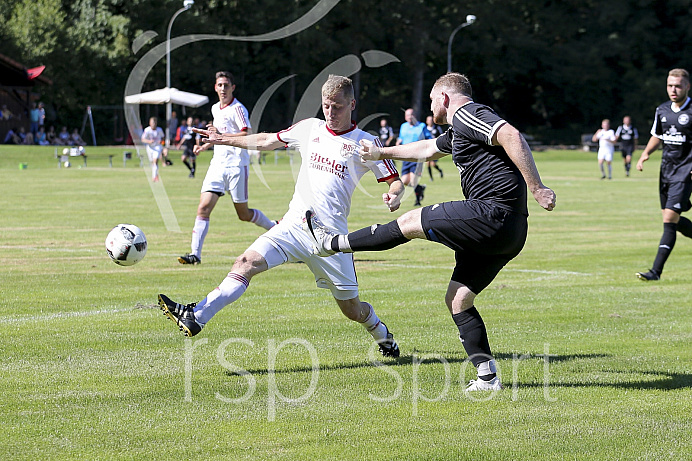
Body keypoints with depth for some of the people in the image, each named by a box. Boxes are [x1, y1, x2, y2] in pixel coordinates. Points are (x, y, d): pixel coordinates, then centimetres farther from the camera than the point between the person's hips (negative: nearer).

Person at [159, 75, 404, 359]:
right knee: (247, 262, -19)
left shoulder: (365, 142, 0)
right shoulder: (310, 129, 11)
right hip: (294, 225, 3)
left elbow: (394, 181, 3)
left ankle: (384, 338, 36)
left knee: (352, 309, 4)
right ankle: (195, 318, -28)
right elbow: (267, 142, 23)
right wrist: (224, 140, 24)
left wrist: (394, 196, -20)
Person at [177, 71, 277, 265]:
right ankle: (195, 254, -12)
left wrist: (222, 135, -34)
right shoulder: (215, 109, 15)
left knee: (243, 214, 3)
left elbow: (246, 135, -24)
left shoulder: (238, 108, -10)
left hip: (236, 165, -6)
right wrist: (204, 146, 27)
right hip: (217, 164, 6)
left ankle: (274, 227, 30)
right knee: (204, 207, -9)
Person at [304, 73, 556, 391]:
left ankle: (333, 243, 18)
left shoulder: (467, 114, -5)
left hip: (494, 212, -10)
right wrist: (381, 153, 59)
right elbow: (428, 149, 47)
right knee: (457, 298, 10)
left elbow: (511, 136, -21)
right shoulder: (458, 131, 27)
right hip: (508, 232, 10)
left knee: (411, 222, 4)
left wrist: (536, 188, -26)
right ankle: (487, 377, 6)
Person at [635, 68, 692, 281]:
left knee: (670, 219, -14)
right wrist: (645, 154, 6)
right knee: (674, 221, 13)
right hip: (666, 171, 7)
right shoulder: (662, 110, 8)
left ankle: (656, 270, -14)